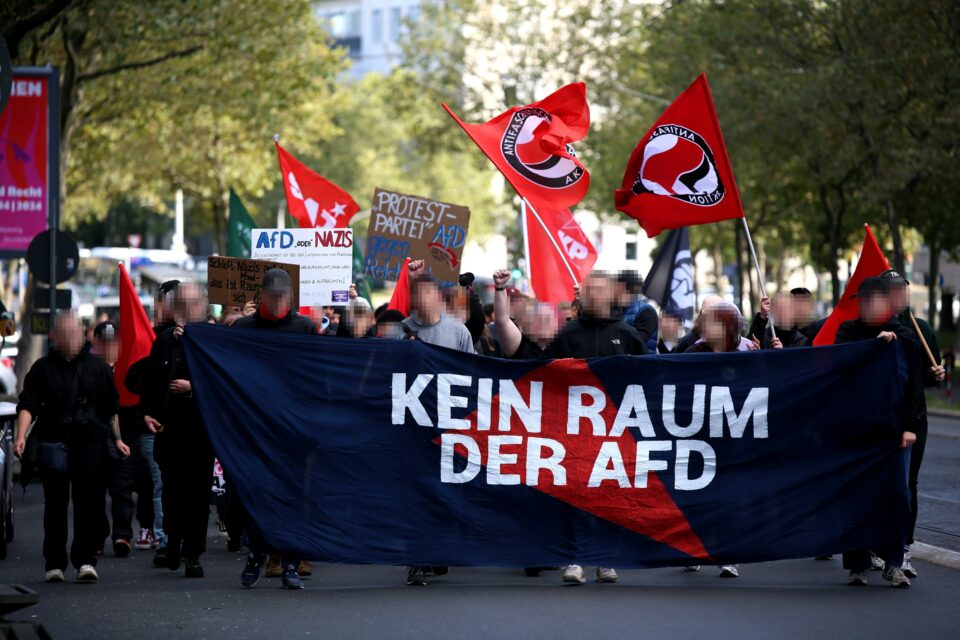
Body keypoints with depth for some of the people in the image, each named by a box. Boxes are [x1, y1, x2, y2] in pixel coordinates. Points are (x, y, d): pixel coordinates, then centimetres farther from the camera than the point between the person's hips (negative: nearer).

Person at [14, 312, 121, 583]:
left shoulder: (98, 367, 11)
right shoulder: (43, 368, 9)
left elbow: (112, 408, 16)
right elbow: (28, 405, 2)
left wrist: (117, 438, 12)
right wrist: (21, 436, -12)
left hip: (91, 442, 0)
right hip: (53, 444, 0)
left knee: (89, 503, -7)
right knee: (55, 503, 3)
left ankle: (85, 560, -5)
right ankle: (54, 563, 8)